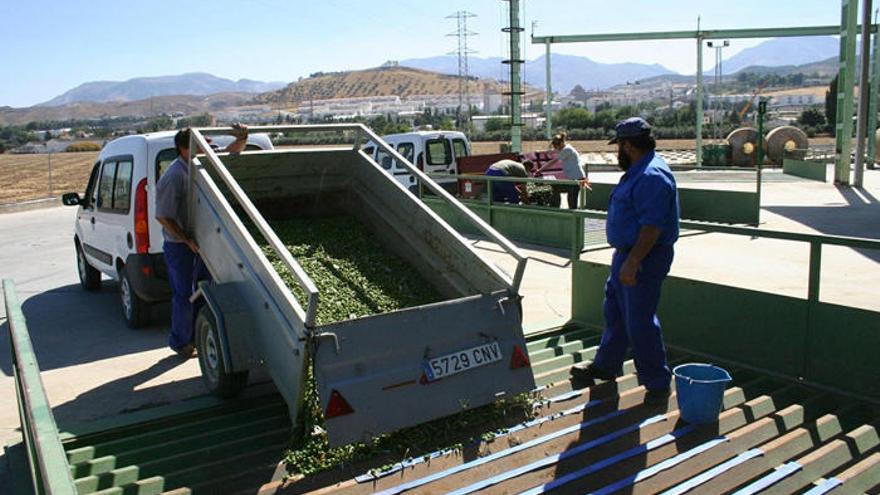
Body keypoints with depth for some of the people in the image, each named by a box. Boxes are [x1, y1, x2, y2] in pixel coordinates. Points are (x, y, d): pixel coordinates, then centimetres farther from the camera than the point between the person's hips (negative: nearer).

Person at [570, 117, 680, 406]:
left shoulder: (652, 176, -21)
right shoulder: (639, 171, 13)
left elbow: (652, 226, -28)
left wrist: (632, 262, -29)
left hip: (643, 258, -11)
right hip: (628, 254, 11)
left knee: (640, 322, -4)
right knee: (615, 311, 20)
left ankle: (658, 384, 10)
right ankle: (605, 366, 36)